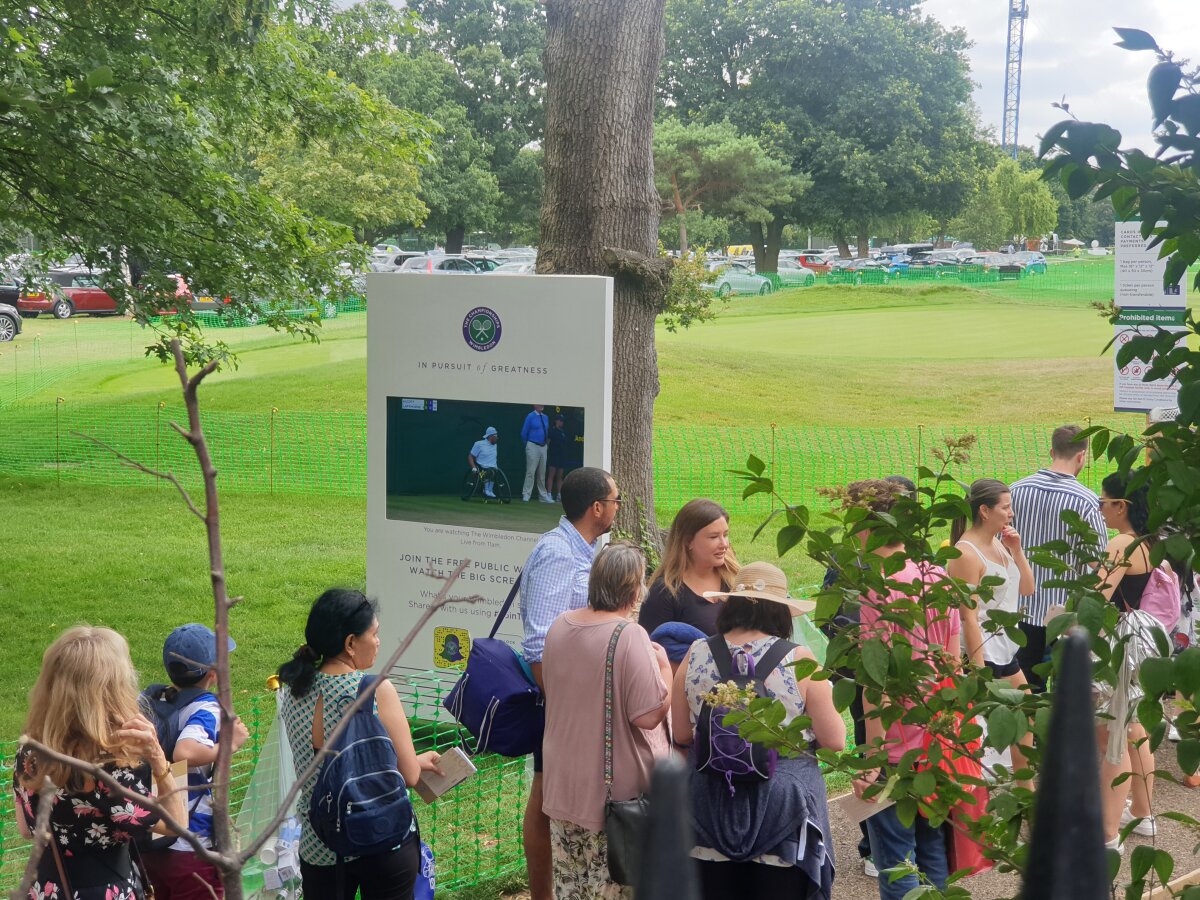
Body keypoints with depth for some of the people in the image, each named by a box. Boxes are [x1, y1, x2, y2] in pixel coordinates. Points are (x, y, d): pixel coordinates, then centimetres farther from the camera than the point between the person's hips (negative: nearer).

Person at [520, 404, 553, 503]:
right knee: (531, 471, -10)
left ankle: (543, 496, 17)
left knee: (542, 473, 11)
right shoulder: (530, 417, -7)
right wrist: (527, 445, 7)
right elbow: (524, 433, -2)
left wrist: (546, 442, 15)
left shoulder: (545, 418, 10)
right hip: (533, 446, -6)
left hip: (543, 447, 6)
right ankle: (526, 495, -8)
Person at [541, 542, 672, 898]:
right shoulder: (630, 636, -21)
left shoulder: (560, 626, 1)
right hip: (613, 789, -7)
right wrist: (664, 666, -7)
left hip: (562, 782, 7)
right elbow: (650, 716, -23)